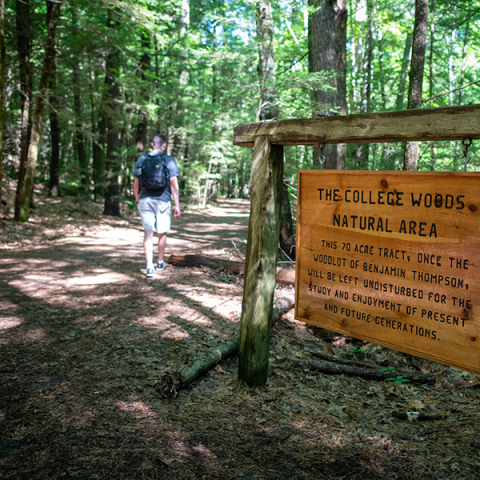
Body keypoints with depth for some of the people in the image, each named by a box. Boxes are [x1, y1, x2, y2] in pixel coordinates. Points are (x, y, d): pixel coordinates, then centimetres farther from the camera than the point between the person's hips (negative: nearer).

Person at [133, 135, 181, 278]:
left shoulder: (141, 160, 6)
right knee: (162, 233, 14)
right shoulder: (169, 160, -3)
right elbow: (174, 184, -7)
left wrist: (138, 201, 22)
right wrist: (177, 205, -3)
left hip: (145, 200, 2)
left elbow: (136, 184, 10)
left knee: (148, 234, 2)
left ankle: (150, 267, -9)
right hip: (163, 201, -2)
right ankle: (160, 262, 31)